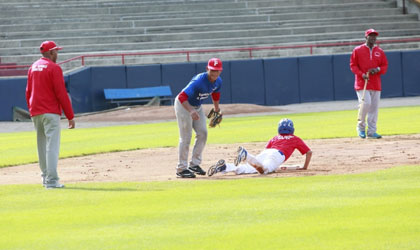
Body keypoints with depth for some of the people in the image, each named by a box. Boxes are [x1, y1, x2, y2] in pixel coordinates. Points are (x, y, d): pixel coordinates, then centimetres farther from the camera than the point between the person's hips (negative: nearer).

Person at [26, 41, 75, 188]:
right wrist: (70, 116, -10)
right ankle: (52, 180, -17)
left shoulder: (33, 67, 12)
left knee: (42, 145, 16)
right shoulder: (54, 68, -10)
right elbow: (61, 94, -13)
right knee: (52, 145, -10)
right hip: (50, 112, -7)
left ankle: (45, 176, 21)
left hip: (35, 113, 7)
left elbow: (28, 92, 16)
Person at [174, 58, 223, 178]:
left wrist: (217, 110, 23)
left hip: (197, 106, 8)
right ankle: (181, 169, -4)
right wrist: (191, 111, -52)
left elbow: (215, 94, 15)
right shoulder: (199, 81, -35)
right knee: (186, 137, -9)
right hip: (183, 105, -8)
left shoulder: (218, 81, -9)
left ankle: (194, 164, 16)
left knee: (202, 134, 5)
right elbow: (182, 97, -40)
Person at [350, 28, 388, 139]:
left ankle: (372, 131, 8)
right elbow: (353, 65, 1)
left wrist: (377, 69, -9)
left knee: (374, 107, 2)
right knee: (366, 103, -18)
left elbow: (385, 66, 13)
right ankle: (361, 127, 2)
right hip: (362, 84, -4)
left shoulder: (379, 51, 12)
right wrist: (362, 74, -14)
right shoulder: (357, 50, 2)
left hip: (376, 84, 4)